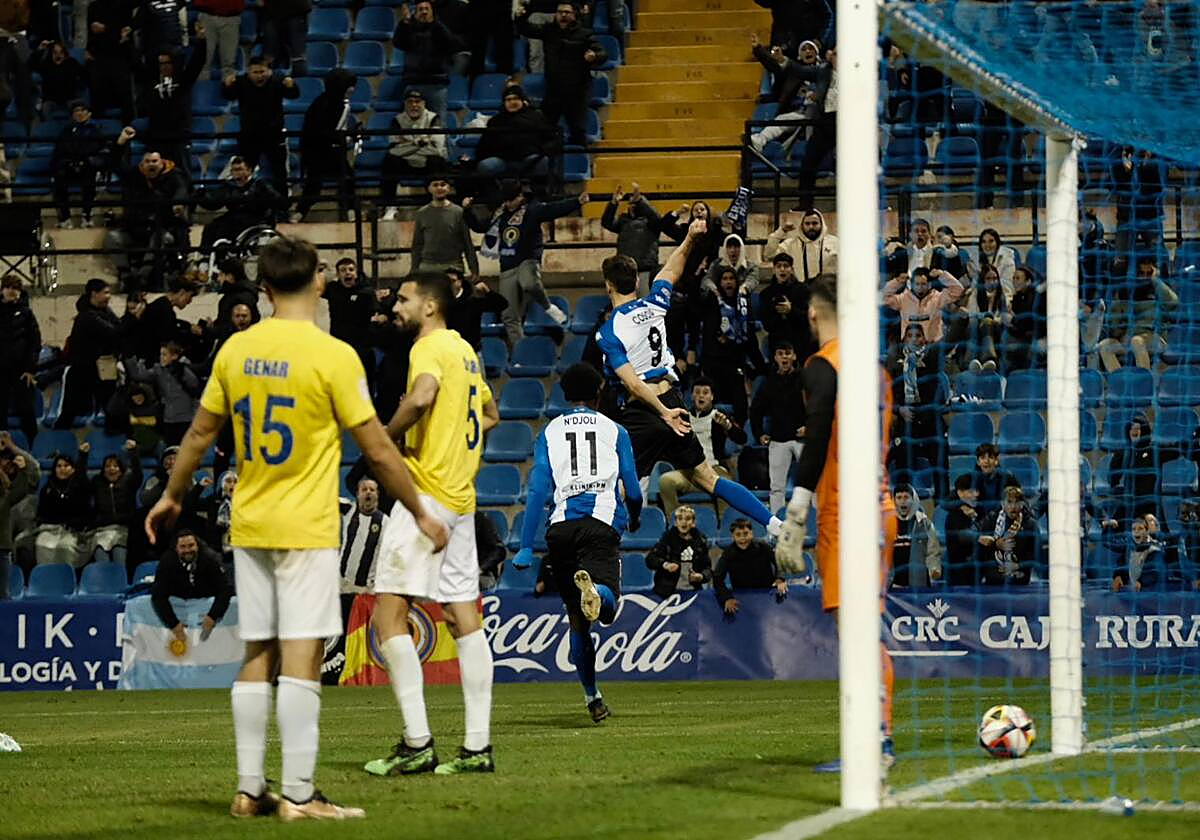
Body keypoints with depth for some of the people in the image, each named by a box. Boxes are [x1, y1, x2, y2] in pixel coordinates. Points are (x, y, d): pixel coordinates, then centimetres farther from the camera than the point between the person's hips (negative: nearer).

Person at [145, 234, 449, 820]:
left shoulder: (235, 350, 3)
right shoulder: (333, 356, -12)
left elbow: (200, 432, 14)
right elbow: (378, 449, -9)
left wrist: (172, 496, 29)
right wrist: (421, 515, 2)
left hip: (249, 527, 5)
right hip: (307, 528, -5)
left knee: (257, 657, 11)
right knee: (300, 659, -6)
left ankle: (249, 790, 13)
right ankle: (298, 795, -8)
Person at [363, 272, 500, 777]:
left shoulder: (430, 347, -10)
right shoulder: (465, 351, 18)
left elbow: (421, 396, -31)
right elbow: (489, 414, 33)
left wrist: (388, 435, -15)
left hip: (427, 492, -9)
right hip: (462, 496, 9)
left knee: (389, 612, -9)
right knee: (464, 617, 7)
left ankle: (416, 743, -15)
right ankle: (478, 746, 6)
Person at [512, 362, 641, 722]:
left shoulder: (550, 432, 15)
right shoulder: (614, 431, 15)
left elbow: (538, 490, 5)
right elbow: (633, 492, 15)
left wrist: (526, 547, 4)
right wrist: (634, 517, 39)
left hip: (561, 527, 2)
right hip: (601, 523, -2)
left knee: (577, 620, 12)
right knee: (606, 608, -20)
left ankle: (592, 696, 17)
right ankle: (594, 587, -56)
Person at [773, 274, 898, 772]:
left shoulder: (824, 366, -8)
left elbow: (815, 446, -17)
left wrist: (793, 525, -17)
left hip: (844, 511, -8)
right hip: (881, 507, 8)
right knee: (868, 629, 12)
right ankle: (881, 739, 13)